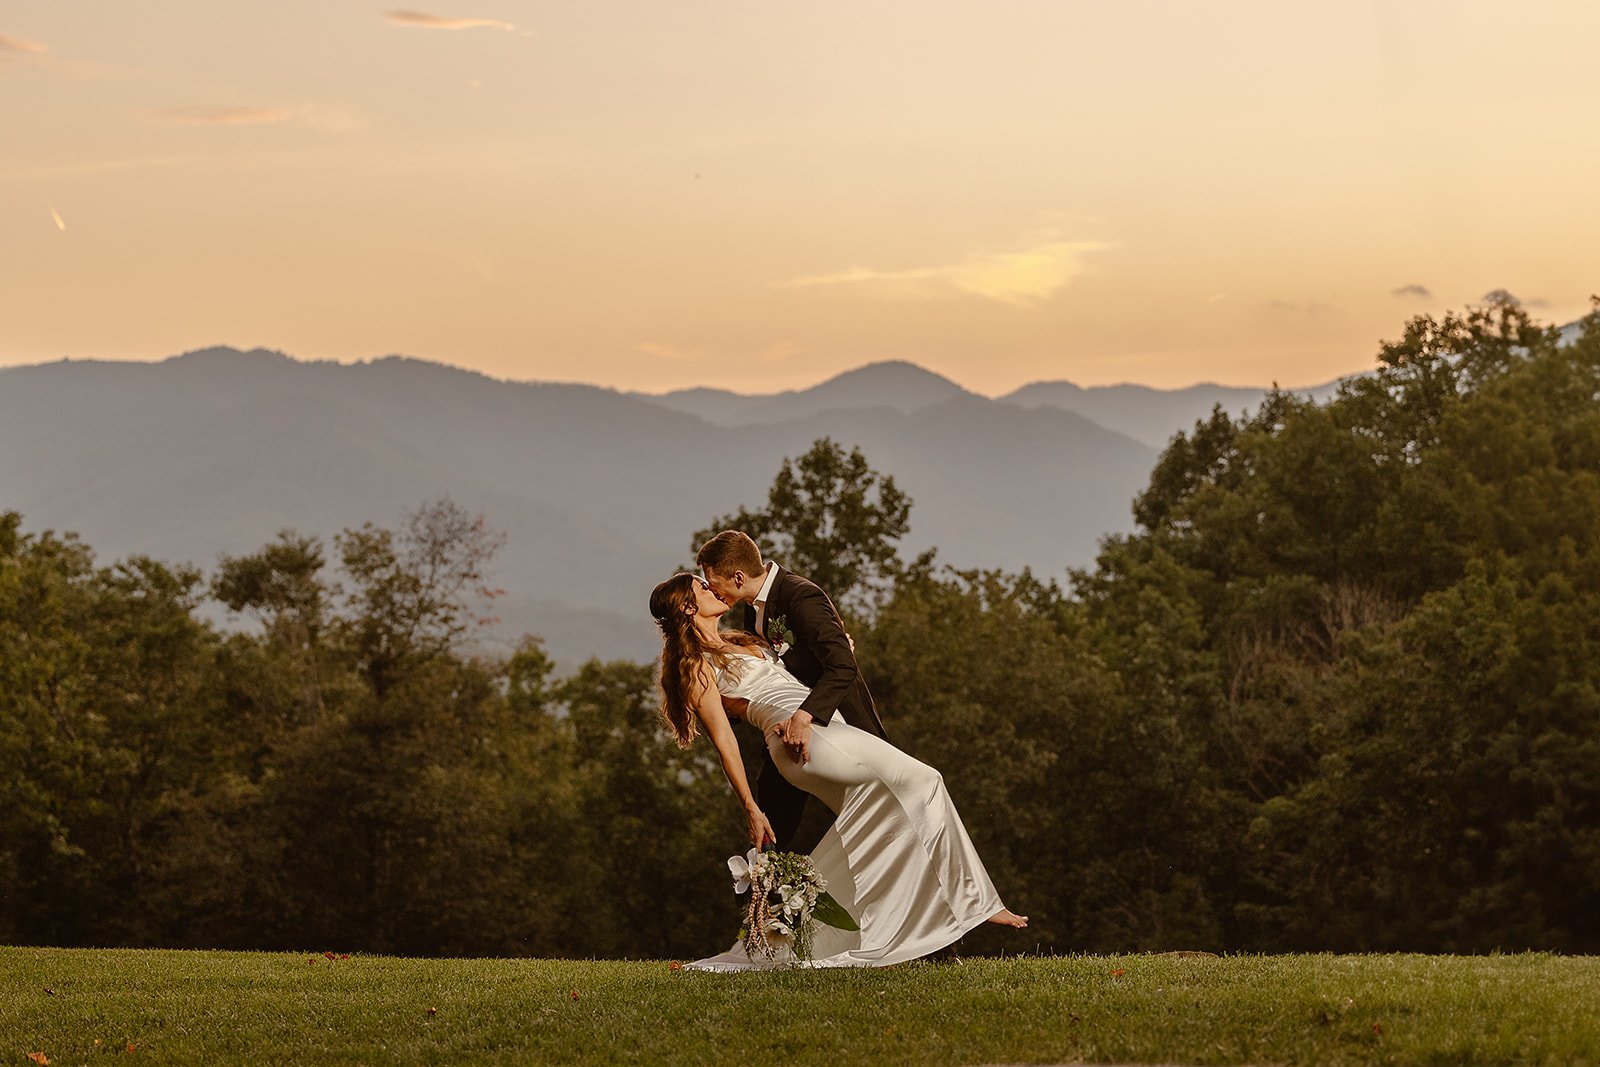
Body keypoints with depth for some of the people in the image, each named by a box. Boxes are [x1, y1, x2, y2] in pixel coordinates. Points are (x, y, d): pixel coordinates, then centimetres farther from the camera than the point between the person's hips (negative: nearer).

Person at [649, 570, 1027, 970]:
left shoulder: (736, 642, 25)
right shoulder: (697, 667, -2)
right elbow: (723, 740, -6)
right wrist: (750, 809, -10)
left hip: (829, 728, 10)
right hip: (800, 738, -10)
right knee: (922, 782, -10)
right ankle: (975, 900, -7)